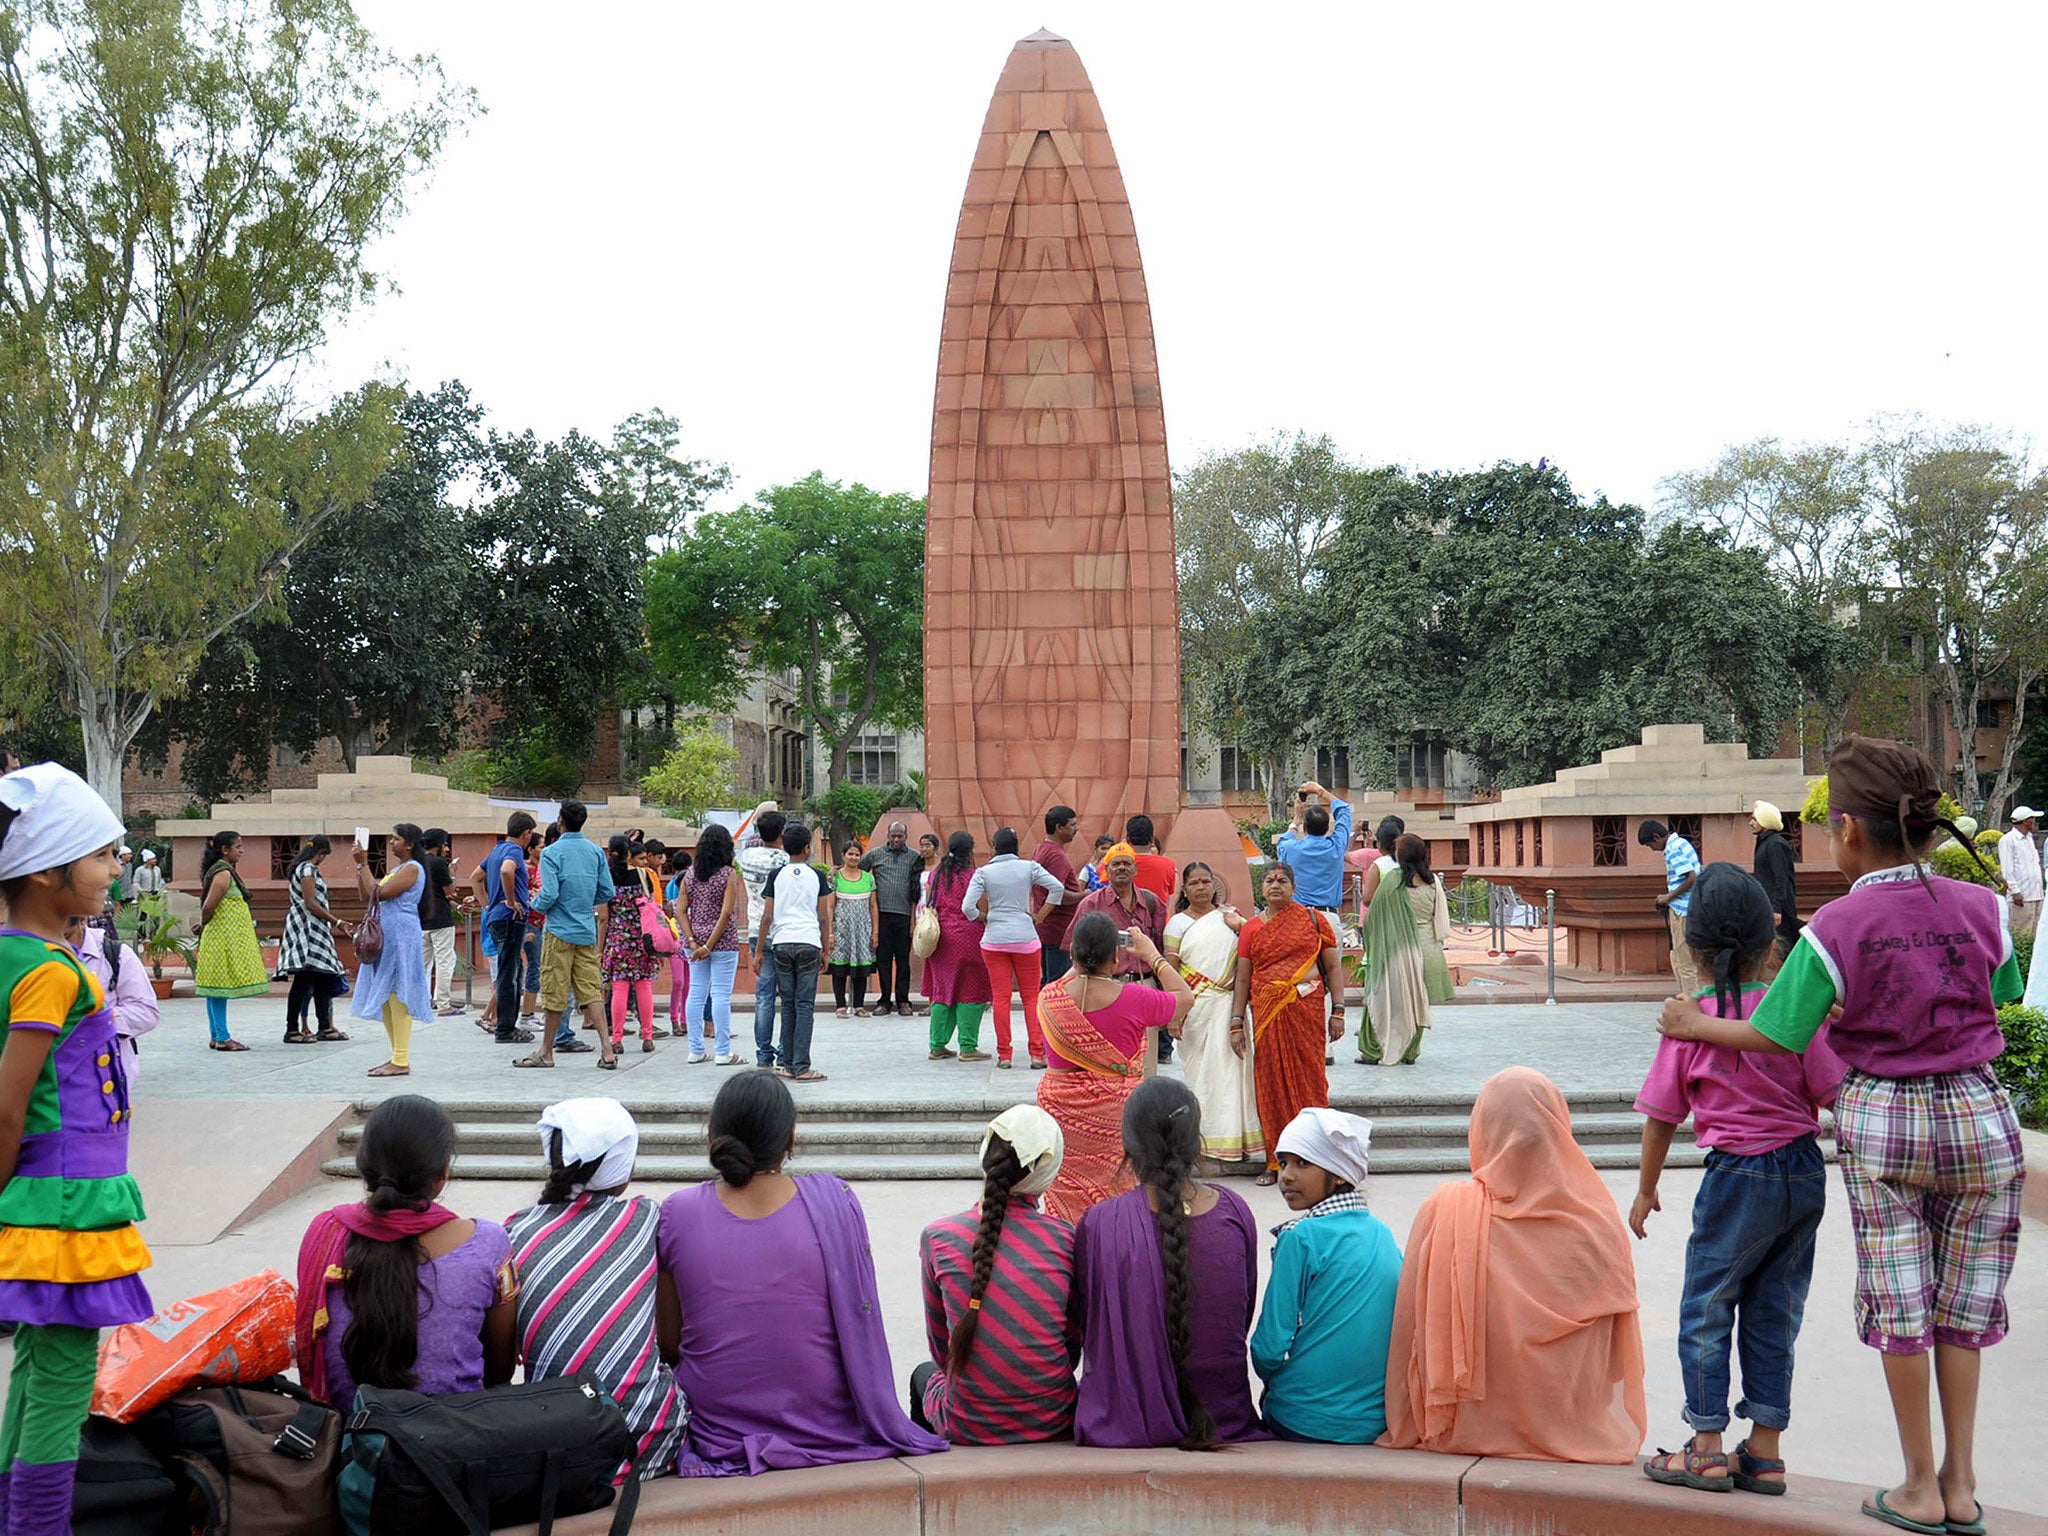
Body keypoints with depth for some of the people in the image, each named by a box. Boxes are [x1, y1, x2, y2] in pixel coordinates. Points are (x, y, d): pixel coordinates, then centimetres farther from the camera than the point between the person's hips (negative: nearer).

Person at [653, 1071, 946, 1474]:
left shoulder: (677, 1214, -11)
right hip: (825, 1423, -2)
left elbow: (667, 1346, -2)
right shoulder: (835, 1202, -12)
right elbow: (859, 1327, -3)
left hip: (719, 1432, 2)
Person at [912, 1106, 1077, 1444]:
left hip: (968, 1429, 0)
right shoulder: (1065, 1239, -6)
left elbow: (941, 1348, 7)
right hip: (1054, 1427, 1)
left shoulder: (938, 1238, -7)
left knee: (926, 1374, 32)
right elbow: (1072, 1347, 6)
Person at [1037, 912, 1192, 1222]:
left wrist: (1080, 963, 27)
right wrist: (1153, 956, 16)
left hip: (1061, 1112, 2)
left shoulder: (1049, 998, -7)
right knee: (1118, 1193, 10)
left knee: (1068, 1194, 10)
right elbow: (1185, 997, 6)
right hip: (1118, 1112, -2)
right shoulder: (1134, 999, -14)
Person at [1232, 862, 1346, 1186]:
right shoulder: (1251, 928, 10)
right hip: (1266, 1012, 2)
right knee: (1271, 1083, 2)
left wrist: (1337, 1010, -2)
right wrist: (1237, 1023, 5)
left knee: (1308, 1077, -3)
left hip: (1307, 1007, -2)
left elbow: (1333, 966, 6)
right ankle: (1276, 1162, 10)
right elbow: (1242, 978, 11)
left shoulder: (1312, 919, 6)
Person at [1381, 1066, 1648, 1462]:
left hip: (1474, 1429, -1)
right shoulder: (1599, 1221, -9)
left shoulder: (1444, 1211, -12)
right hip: (1577, 1430, 2)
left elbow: (1410, 1330, -4)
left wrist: (1405, 1427, 8)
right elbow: (1621, 1360, 3)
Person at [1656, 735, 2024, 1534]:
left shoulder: (1834, 929, -16)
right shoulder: (1981, 908, -7)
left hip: (1880, 1122, -2)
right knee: (1963, 1302, 14)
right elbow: (2002, 992, 11)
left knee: (1899, 1306, 9)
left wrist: (1692, 1026, 4)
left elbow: (1774, 1036, -11)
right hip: (1978, 1116, 2)